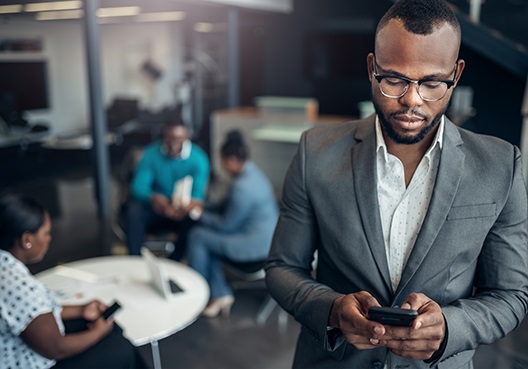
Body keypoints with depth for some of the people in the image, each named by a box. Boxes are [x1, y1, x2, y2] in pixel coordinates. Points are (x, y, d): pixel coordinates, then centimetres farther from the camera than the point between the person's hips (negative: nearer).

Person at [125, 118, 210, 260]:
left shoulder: (198, 158, -12)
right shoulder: (151, 153, -8)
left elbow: (198, 193, -22)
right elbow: (138, 186, -16)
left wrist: (194, 204, -49)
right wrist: (153, 198, -40)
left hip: (183, 212, -1)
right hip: (156, 209, 1)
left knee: (193, 218, -34)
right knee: (133, 210, -28)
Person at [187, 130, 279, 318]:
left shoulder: (243, 187, -26)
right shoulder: (251, 170, 5)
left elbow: (227, 225, -15)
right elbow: (231, 209, 17)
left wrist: (202, 215, -2)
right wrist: (206, 208, 9)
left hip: (256, 244, -10)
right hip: (265, 237, 10)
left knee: (197, 236, -5)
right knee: (207, 236, 11)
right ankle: (221, 294, 12)